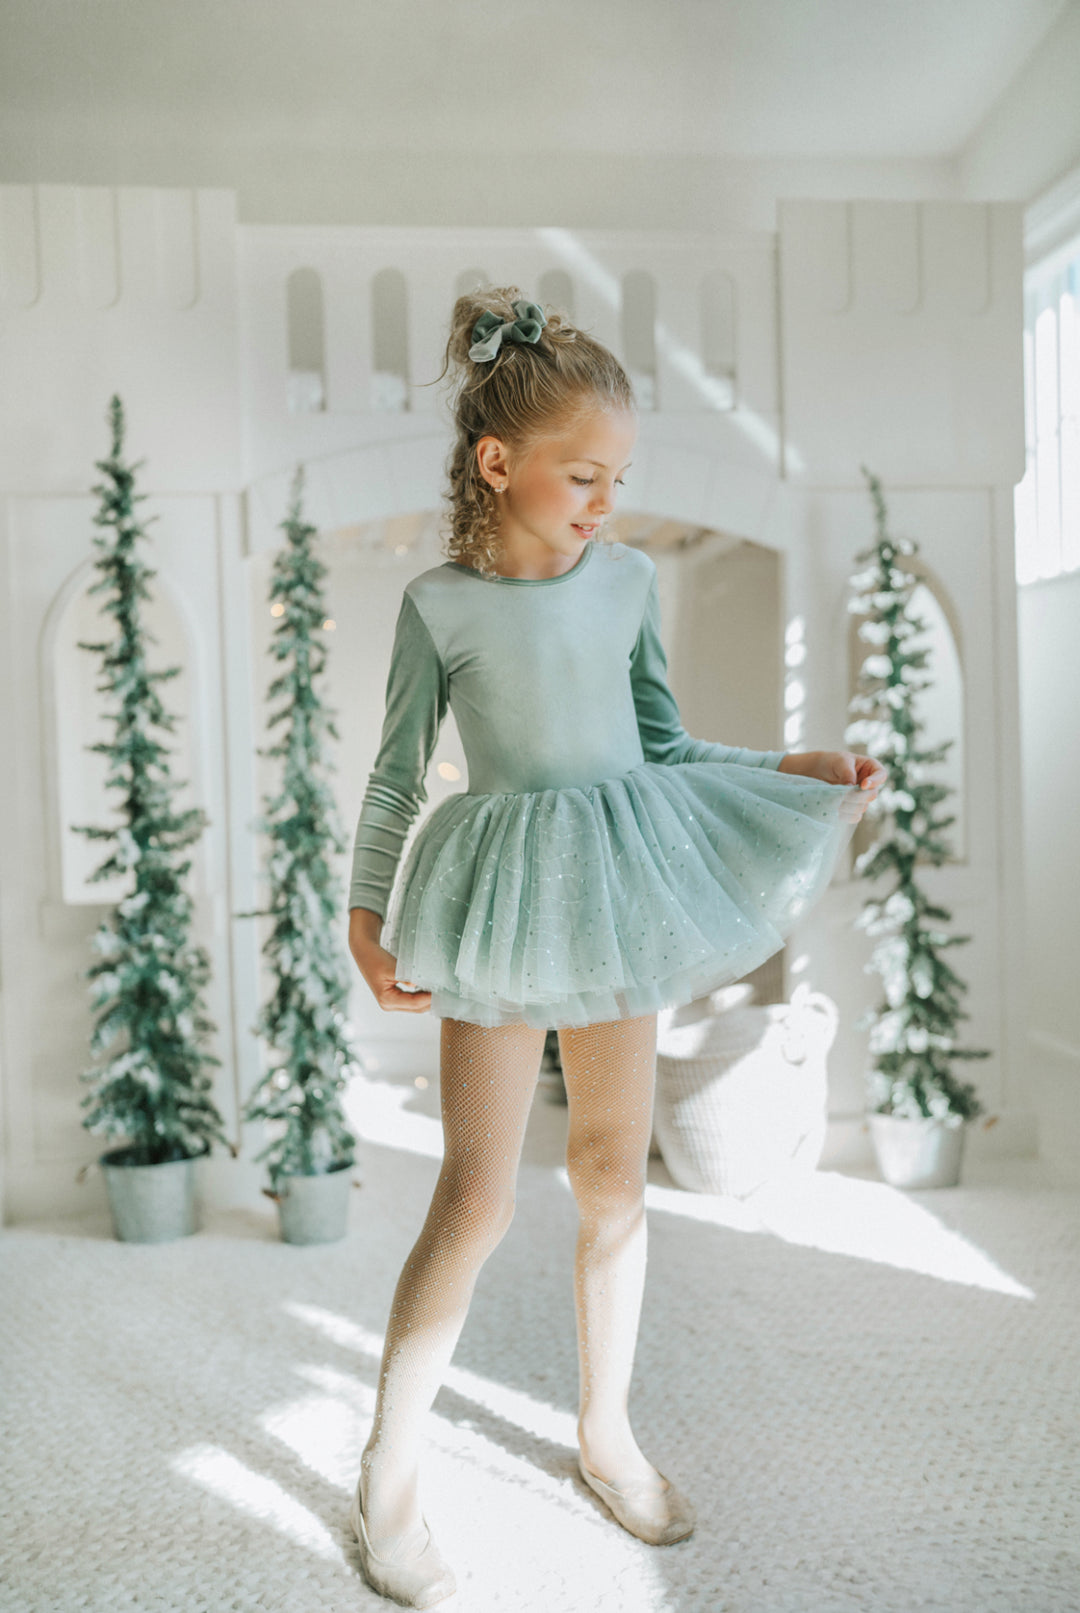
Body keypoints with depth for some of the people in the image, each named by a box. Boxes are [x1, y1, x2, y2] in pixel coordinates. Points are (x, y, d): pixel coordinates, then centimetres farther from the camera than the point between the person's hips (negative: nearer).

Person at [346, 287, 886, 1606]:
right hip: (501, 901, -4)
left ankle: (606, 1434, 32)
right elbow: (394, 775, 0)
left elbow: (661, 747, 10)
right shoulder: (440, 604, -7)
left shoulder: (628, 577, 3)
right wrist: (366, 916, -3)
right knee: (477, 1198, -3)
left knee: (614, 1179, 11)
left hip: (621, 895, 4)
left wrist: (791, 772, 3)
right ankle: (387, 1481, 14)